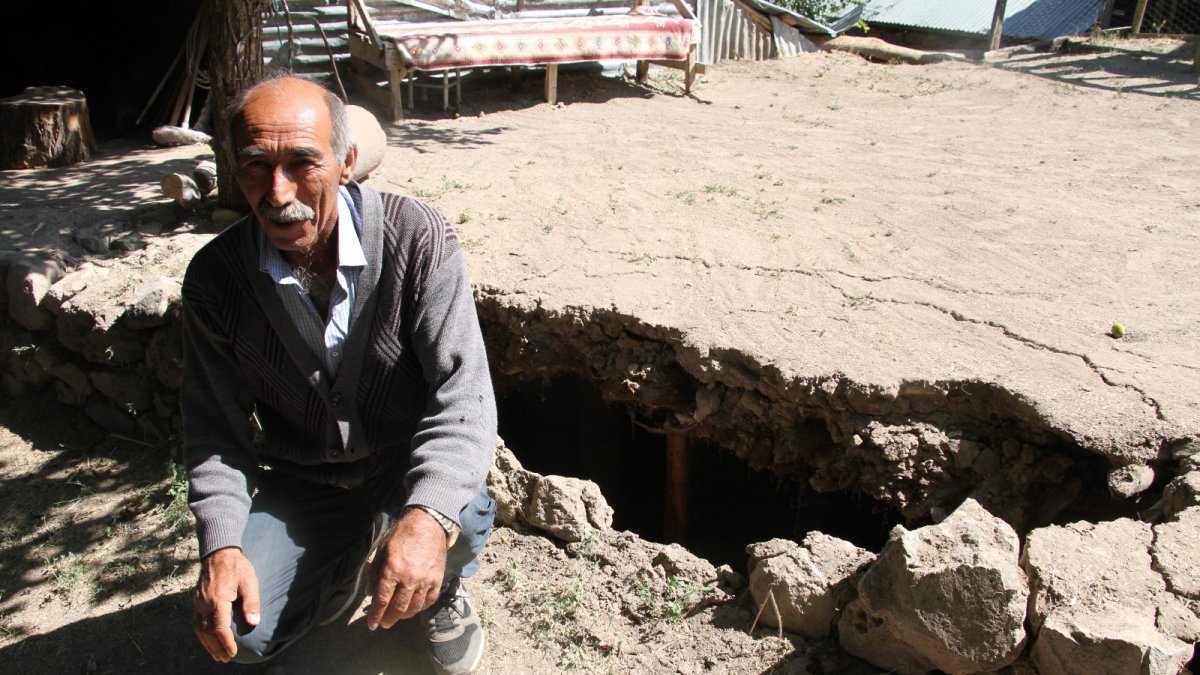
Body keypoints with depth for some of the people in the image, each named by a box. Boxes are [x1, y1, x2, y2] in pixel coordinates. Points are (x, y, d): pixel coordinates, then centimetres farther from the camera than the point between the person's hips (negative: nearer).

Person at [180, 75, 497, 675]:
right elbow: (216, 429, -5)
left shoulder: (416, 237, -21)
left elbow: (463, 391, -27)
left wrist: (429, 516, -43)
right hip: (302, 486, 3)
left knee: (460, 510, -34)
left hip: (410, 467, -2)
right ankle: (351, 564, 20)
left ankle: (442, 591, 5)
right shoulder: (215, 277, -11)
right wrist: (221, 546, -21)